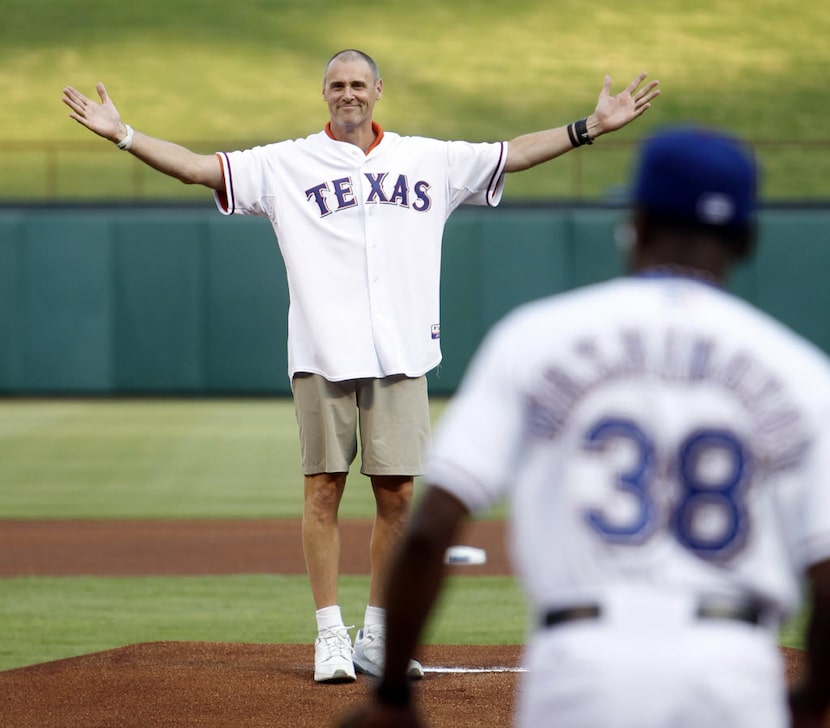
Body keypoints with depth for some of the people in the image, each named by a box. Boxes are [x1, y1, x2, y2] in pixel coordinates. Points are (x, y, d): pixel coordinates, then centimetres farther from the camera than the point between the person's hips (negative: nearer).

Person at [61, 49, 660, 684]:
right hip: (322, 357, -2)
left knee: (397, 496, 2)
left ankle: (377, 640, 12)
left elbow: (514, 155, 15)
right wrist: (123, 135, -11)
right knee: (323, 492, -2)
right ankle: (331, 637, 5)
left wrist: (591, 127, 8)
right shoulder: (285, 165, 6)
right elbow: (196, 167, 0)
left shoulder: (430, 161, 13)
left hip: (400, 358, 2)